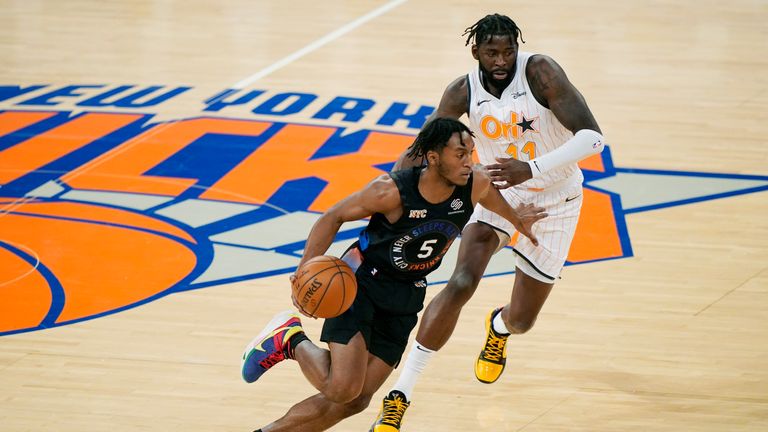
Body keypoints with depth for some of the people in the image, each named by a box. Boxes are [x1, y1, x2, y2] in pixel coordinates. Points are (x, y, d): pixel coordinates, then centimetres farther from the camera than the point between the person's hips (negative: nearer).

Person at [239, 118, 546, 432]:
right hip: (361, 284, -5)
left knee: (356, 400, 2)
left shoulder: (476, 184, -15)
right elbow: (334, 217, -13)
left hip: (405, 299, 5)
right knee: (342, 388, -20)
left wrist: (515, 219, 24)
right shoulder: (392, 191, -26)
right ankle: (290, 339, 8)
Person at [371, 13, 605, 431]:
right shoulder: (463, 92, -15)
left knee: (521, 320, 9)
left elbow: (591, 137, -32)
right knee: (461, 283, -25)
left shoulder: (540, 72, -25)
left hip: (553, 203, -1)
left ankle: (498, 327, 52)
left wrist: (532, 168, -44)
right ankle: (397, 397, -21)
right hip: (498, 192, 1)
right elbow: (420, 150, -10)